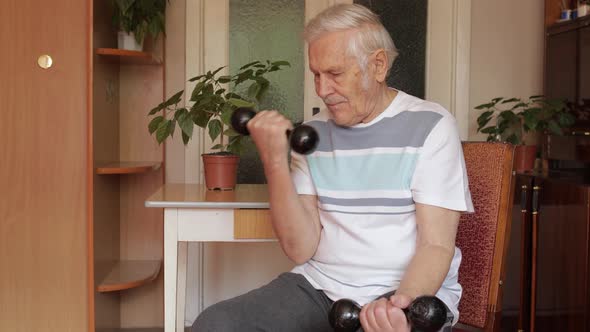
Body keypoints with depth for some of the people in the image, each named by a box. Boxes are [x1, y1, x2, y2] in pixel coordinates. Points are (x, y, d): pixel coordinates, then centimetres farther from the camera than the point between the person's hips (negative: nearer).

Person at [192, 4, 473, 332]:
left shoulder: (430, 125, -6)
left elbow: (436, 245, -9)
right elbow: (301, 249, -2)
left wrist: (402, 303, -29)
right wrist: (275, 161, -14)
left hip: (414, 295, -3)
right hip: (319, 287, 4)